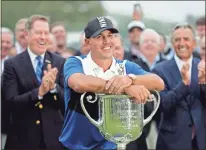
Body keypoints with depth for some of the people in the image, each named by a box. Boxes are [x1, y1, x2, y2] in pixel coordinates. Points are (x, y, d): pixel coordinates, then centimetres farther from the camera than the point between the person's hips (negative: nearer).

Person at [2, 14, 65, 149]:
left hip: (53, 137, 2)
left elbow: (67, 101, -2)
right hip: (23, 138, -1)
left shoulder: (60, 63, 1)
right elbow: (11, 102, -11)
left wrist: (53, 86, -21)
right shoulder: (12, 64, -4)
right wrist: (39, 91, -24)